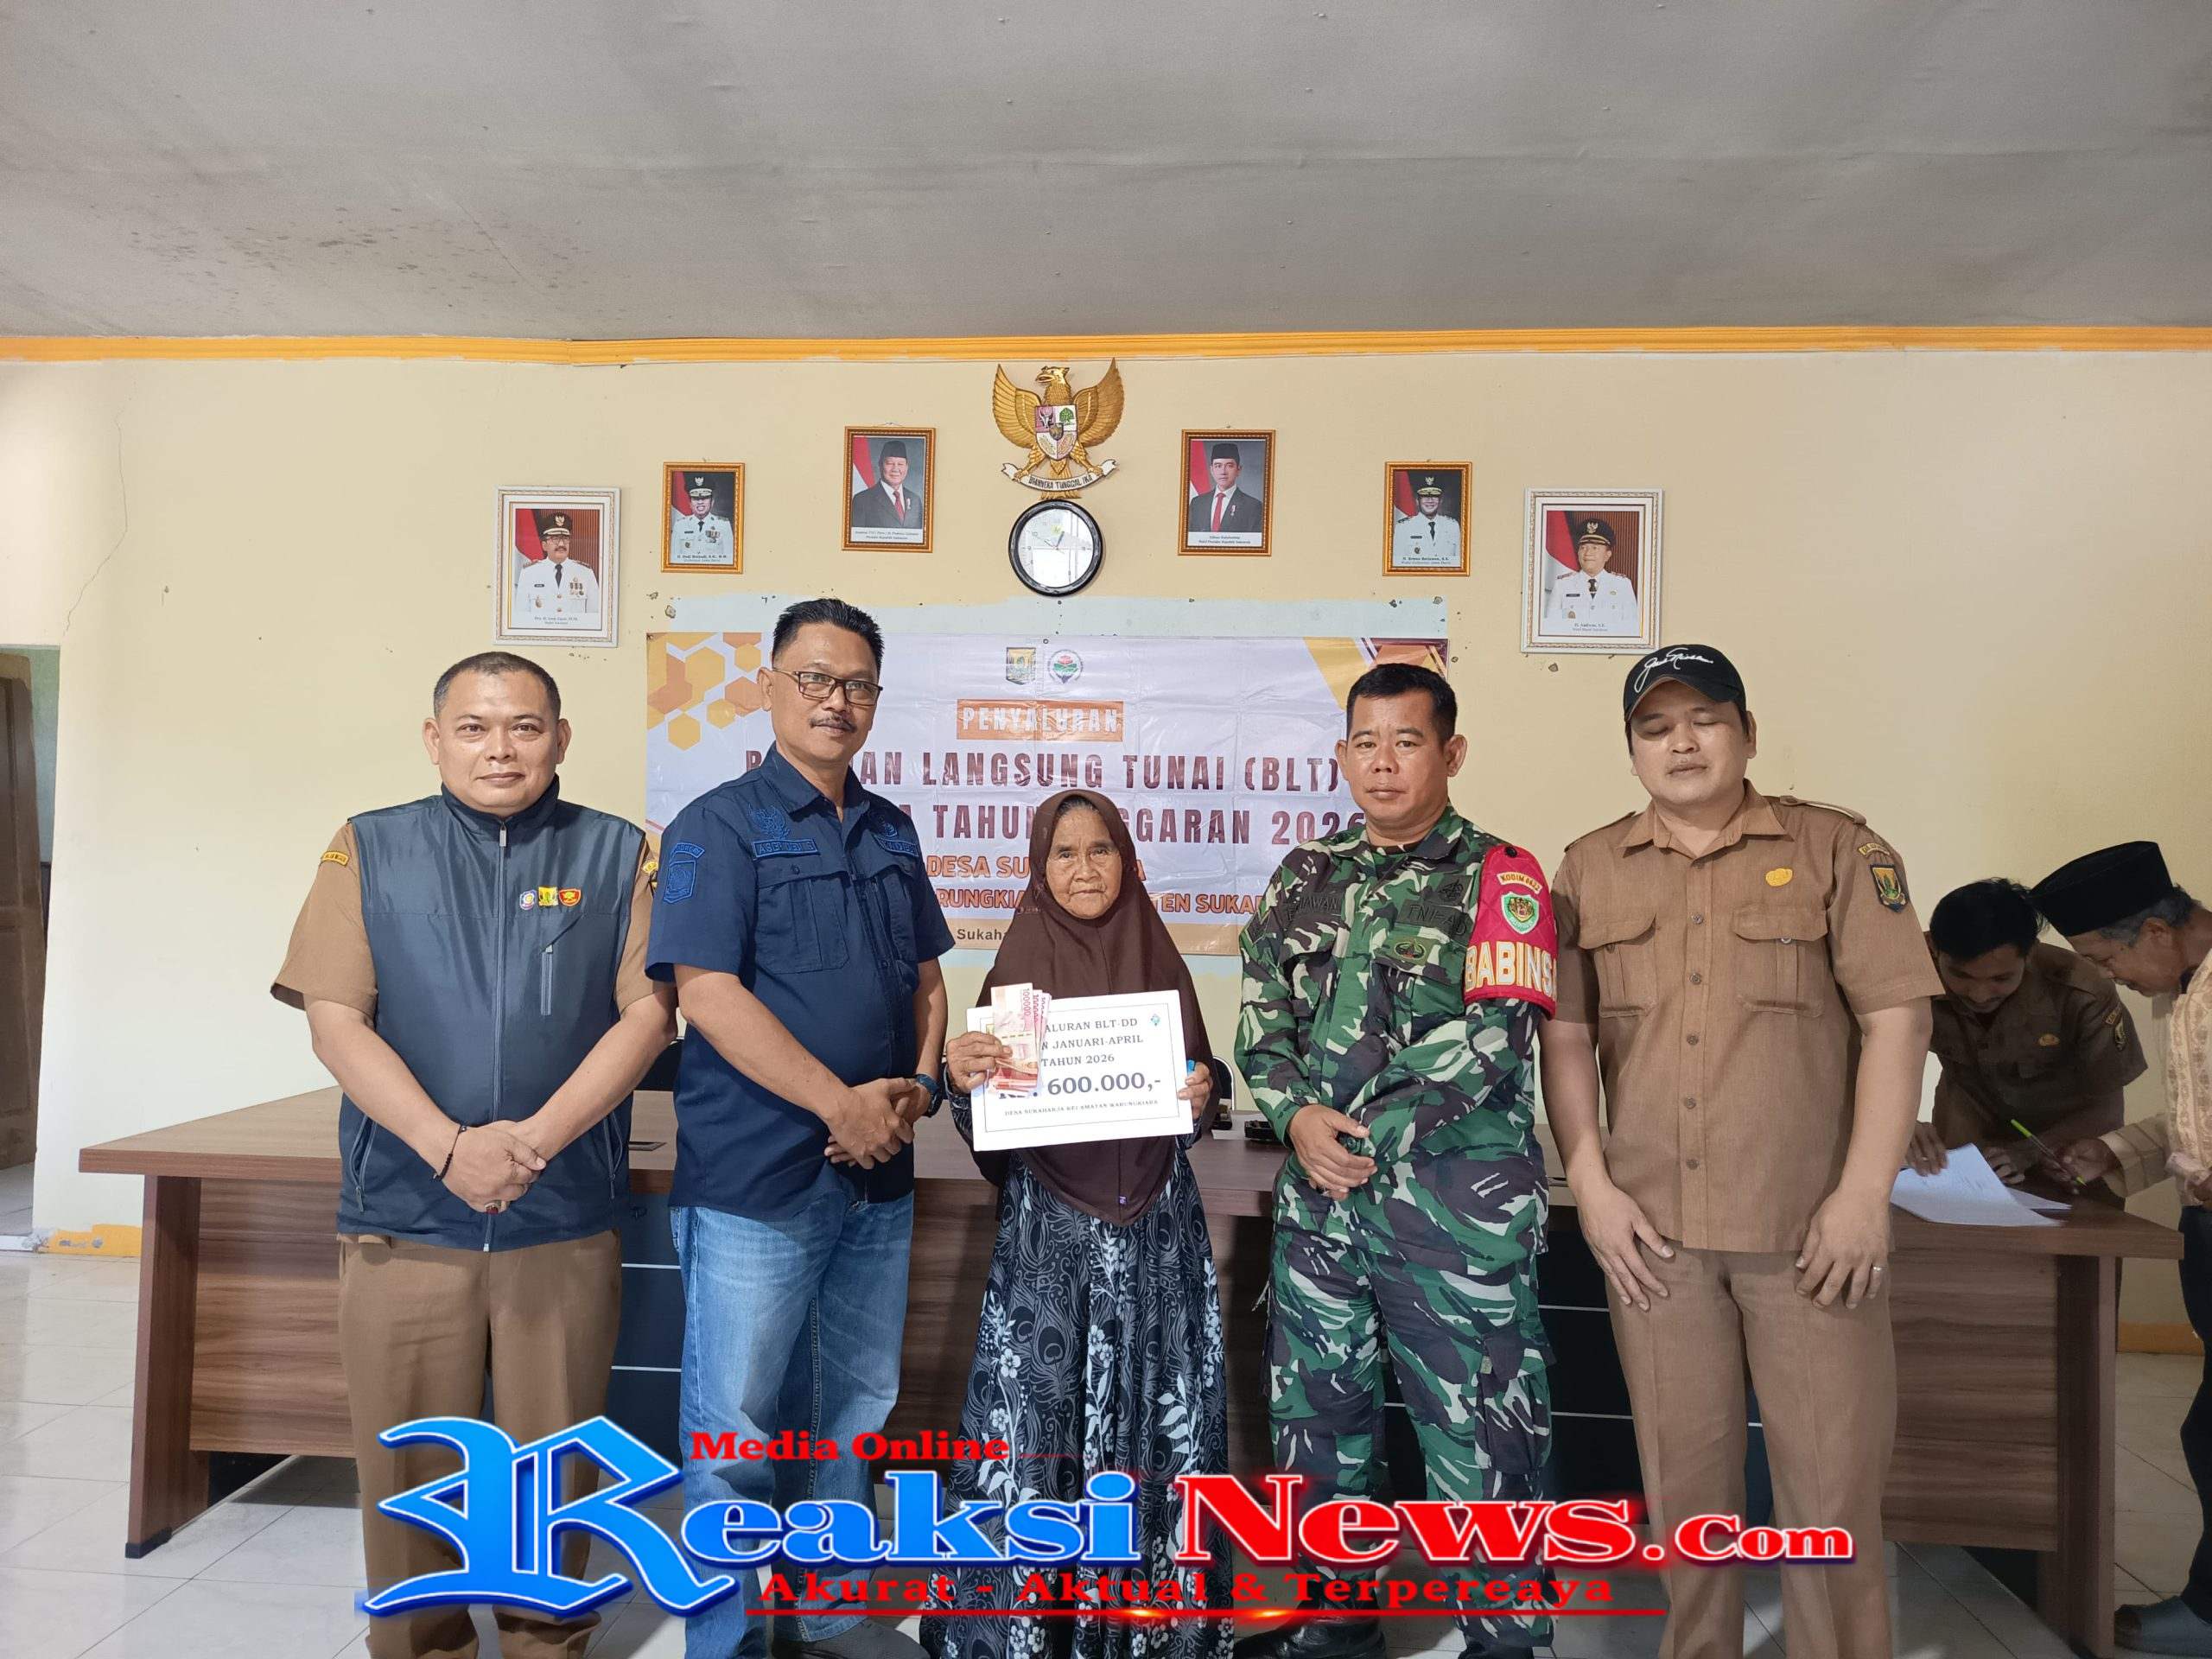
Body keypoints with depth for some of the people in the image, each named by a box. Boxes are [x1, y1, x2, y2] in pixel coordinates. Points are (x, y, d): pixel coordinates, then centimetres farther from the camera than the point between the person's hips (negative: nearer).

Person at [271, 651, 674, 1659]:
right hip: (402, 1217, 1)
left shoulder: (617, 853, 3)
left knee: (554, 1460, 12)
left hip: (565, 1220, 0)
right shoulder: (369, 849, 5)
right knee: (407, 1467, 12)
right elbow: (335, 1020, -3)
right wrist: (449, 1147, -15)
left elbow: (647, 1014, -4)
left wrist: (534, 1140, -15)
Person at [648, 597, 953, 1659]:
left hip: (878, 1174, 7)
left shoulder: (890, 831, 11)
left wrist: (919, 1084, -2)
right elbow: (707, 991, -17)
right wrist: (841, 1103, -20)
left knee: (856, 1409, 18)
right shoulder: (720, 826, -7)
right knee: (736, 1427, 5)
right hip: (755, 1176, -6)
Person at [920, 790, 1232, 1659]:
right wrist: (962, 1078, -22)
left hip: (1155, 1224, 2)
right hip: (1047, 1224, -2)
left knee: (1154, 1415, 7)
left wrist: (1204, 1096, -9)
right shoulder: (1017, 968, -1)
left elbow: (1197, 1085, 13)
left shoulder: (1160, 963, 6)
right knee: (1032, 1414, -2)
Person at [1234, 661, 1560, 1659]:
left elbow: (1492, 1033, -15)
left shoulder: (1496, 876, -5)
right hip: (1317, 1195, 6)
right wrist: (1300, 1117, -11)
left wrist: (1368, 1134, -16)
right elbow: (1262, 1015, 7)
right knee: (1315, 1416, 17)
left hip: (1454, 1198, -5)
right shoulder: (1306, 875, 10)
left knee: (1476, 1438, 3)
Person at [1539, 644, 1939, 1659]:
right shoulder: (1588, 870, 8)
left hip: (1810, 1222, -2)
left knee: (1832, 1481, 5)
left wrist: (1865, 1192, -10)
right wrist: (1591, 1186, -2)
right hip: (1652, 1224, 2)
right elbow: (1564, 1037, 7)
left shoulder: (1838, 848, 1)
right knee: (1682, 1473, 13)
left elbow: (1896, 1018, -4)